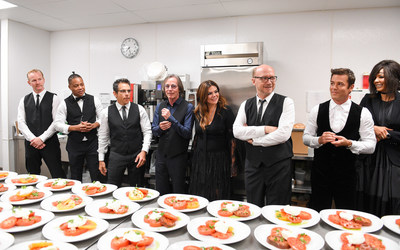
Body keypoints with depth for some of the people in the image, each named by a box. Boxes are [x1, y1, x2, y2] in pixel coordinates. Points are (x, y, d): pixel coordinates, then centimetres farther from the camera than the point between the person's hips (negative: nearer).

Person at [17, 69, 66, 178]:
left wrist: (42, 138, -11)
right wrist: (33, 139, -9)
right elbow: (21, 123, 4)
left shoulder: (53, 98, 1)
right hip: (31, 143, 4)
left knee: (58, 175, -5)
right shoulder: (24, 100, 11)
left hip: (50, 142, -3)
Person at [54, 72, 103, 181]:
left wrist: (94, 125, -13)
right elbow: (58, 124, -1)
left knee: (96, 175, 0)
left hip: (92, 142, 0)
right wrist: (75, 127, -14)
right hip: (74, 144, 0)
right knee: (75, 177, 12)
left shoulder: (94, 100, 4)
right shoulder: (65, 104, 1)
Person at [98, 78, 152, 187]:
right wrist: (101, 159, 7)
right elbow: (103, 136, 6)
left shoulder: (140, 110, -1)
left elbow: (147, 132, 0)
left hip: (137, 156, 0)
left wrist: (144, 151, -12)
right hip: (116, 156, 0)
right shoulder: (106, 112, 1)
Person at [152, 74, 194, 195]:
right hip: (161, 155, 4)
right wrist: (160, 128, -15)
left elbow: (187, 133, -15)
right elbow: (153, 131, 8)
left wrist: (171, 118, -24)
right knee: (160, 193, 15)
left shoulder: (188, 107, -8)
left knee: (178, 193, 9)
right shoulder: (160, 106, 6)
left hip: (178, 157, -4)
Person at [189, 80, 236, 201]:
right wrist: (194, 158, 13)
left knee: (217, 198, 4)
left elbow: (232, 139, -7)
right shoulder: (197, 113, 6)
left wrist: (232, 165, -9)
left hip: (219, 161, -4)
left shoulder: (226, 111, -7)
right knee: (199, 200, 11)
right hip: (200, 160, 4)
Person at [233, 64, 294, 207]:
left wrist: (253, 139, -8)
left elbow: (283, 134, -15)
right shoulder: (246, 105, 8)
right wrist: (265, 129, -15)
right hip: (252, 165, 3)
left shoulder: (286, 102, -3)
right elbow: (237, 131, -7)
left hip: (278, 165, -3)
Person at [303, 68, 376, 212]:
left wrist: (349, 143, -20)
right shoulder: (317, 110, -1)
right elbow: (306, 138, 3)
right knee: (317, 215, 12)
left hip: (347, 174, 0)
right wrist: (320, 140, -17)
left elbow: (371, 146, -3)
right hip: (320, 172, 1)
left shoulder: (363, 114, -3)